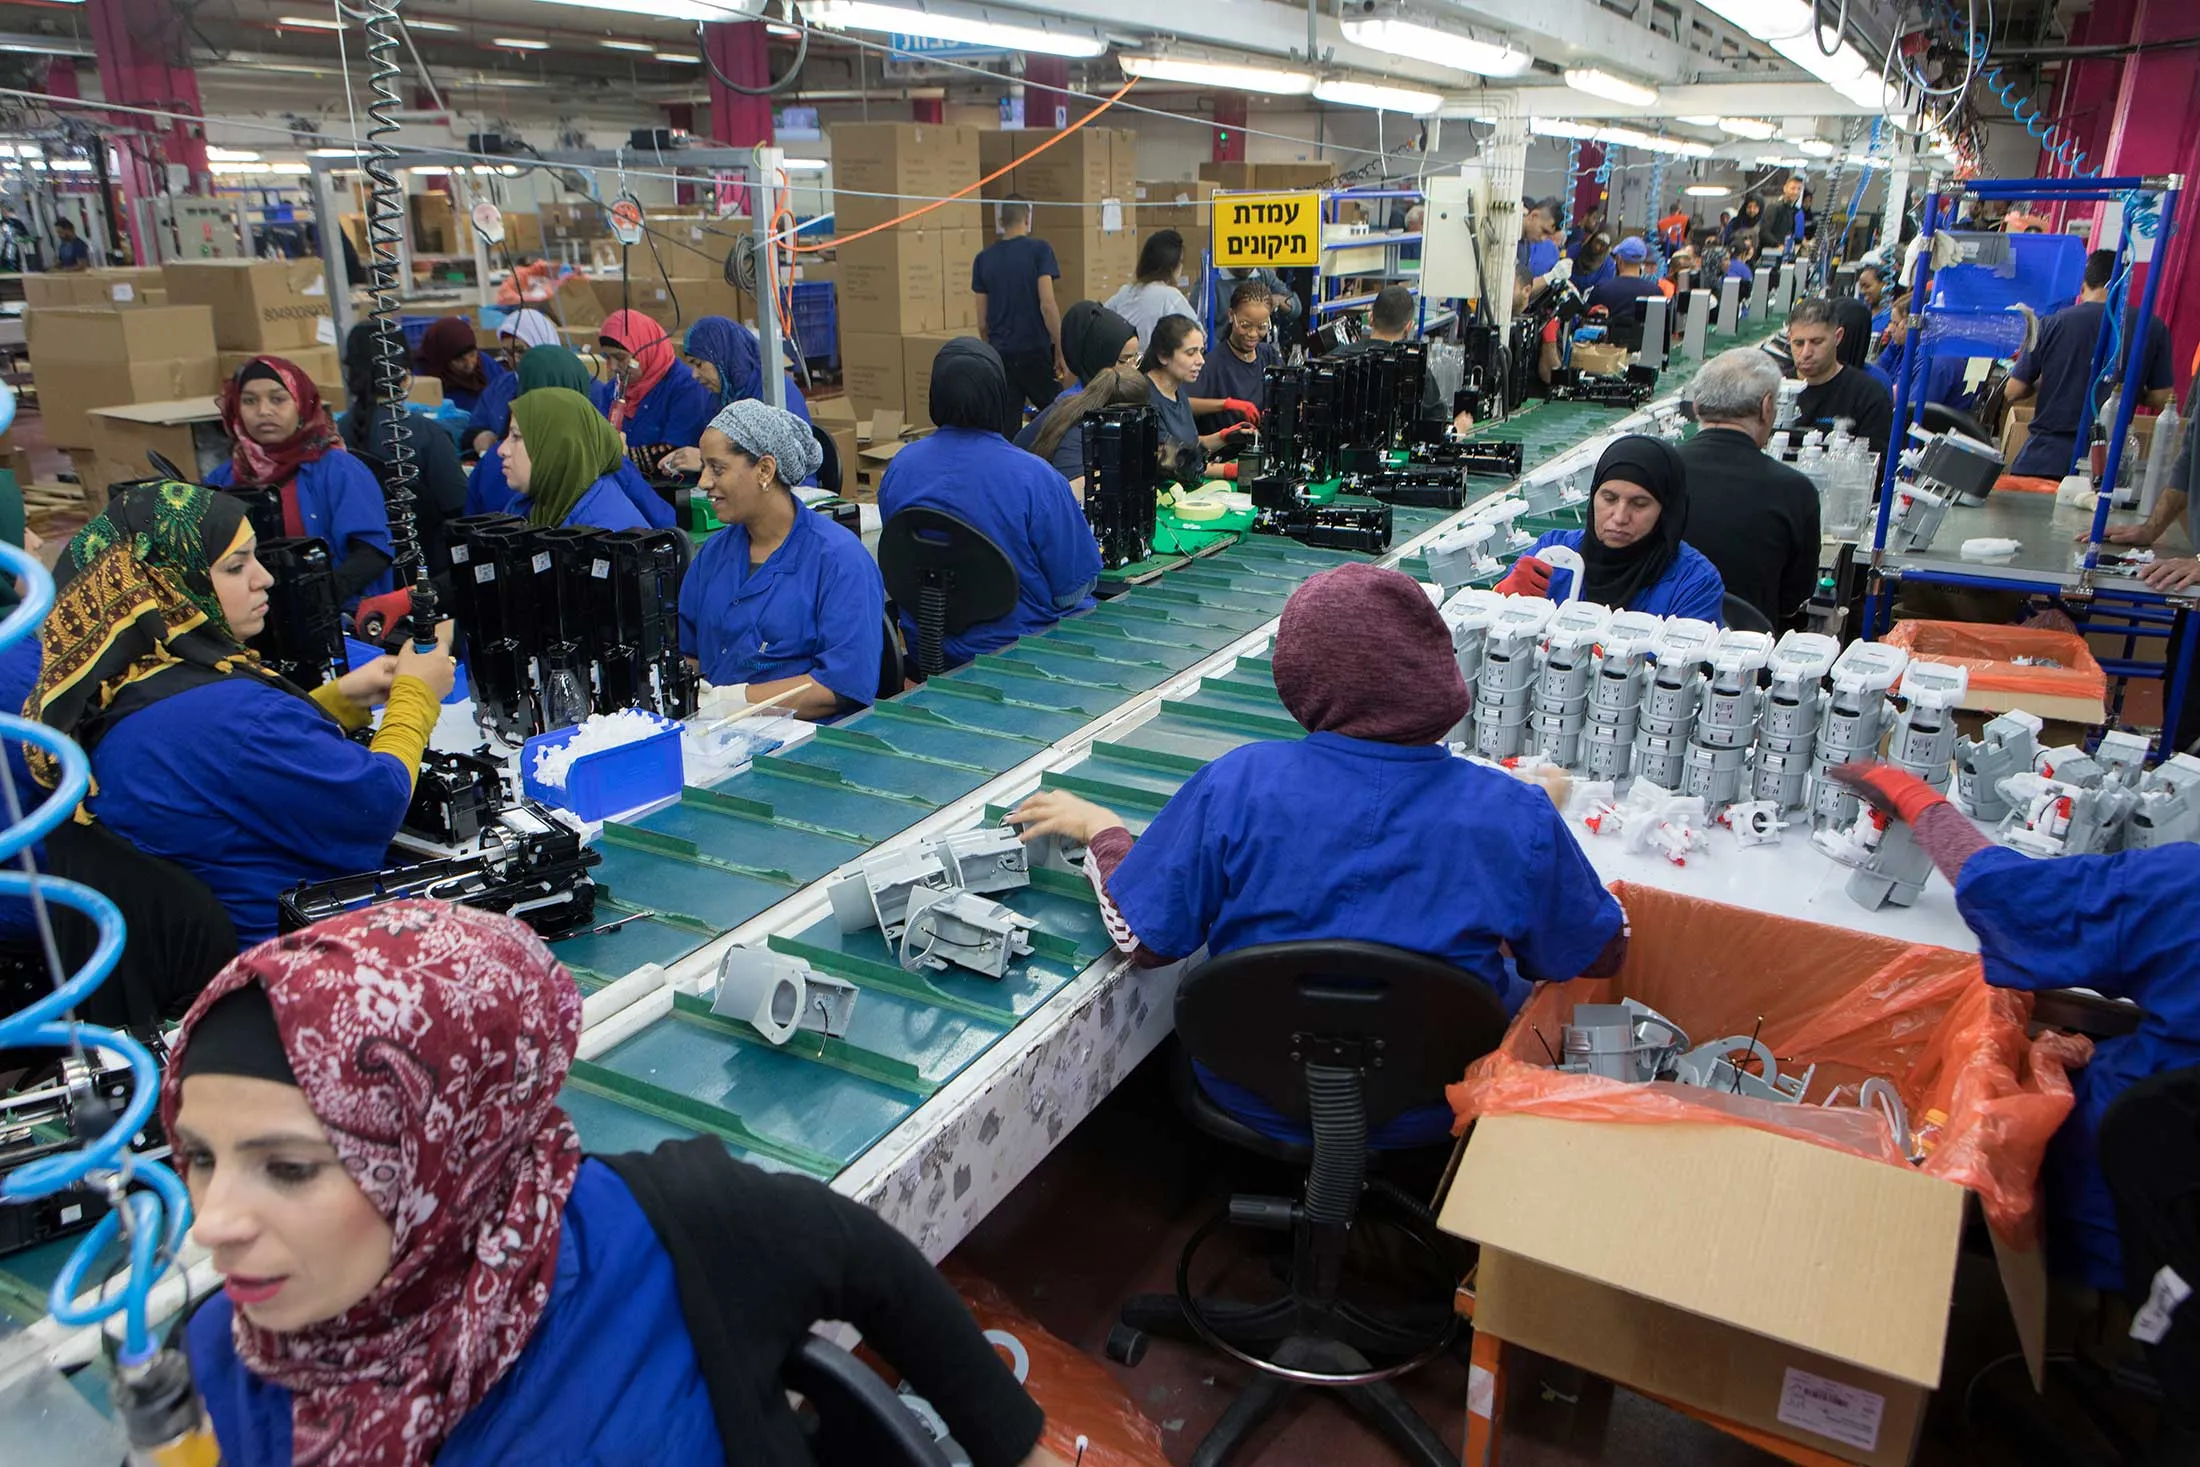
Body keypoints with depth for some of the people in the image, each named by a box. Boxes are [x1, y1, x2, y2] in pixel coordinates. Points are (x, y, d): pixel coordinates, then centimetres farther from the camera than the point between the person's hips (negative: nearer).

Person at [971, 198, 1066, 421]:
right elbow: (1047, 305, -12)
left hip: (1001, 354, 3)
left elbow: (982, 323, 8)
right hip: (1036, 352, -3)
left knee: (1007, 428, 4)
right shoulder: (1039, 250, -4)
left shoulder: (984, 258, 7)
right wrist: (1060, 352, -7)